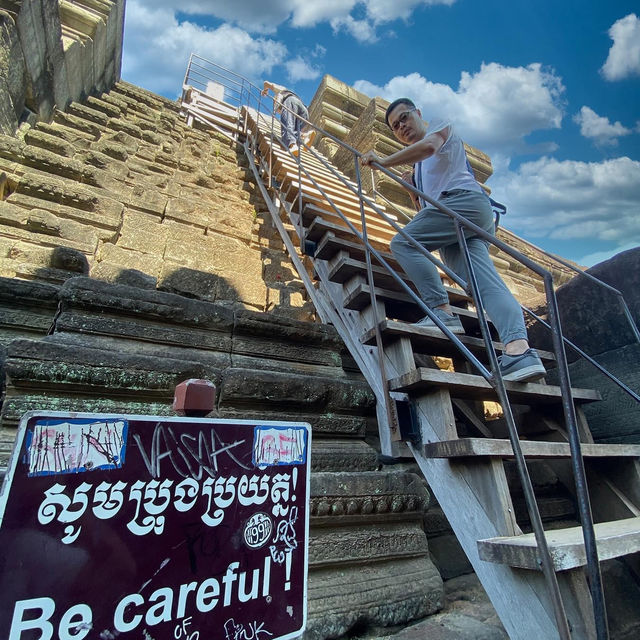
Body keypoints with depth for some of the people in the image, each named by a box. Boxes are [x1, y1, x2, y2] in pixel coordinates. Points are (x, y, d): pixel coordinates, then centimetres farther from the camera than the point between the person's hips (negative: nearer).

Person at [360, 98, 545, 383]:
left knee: (402, 242, -17)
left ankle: (441, 310, -27)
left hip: (463, 199, -8)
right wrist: (410, 188, 19)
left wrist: (384, 161, -7)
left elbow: (429, 146, -10)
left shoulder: (440, 125, 17)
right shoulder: (419, 165, 38)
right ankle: (519, 348, -27)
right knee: (487, 281, -13)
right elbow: (422, 206, 34)